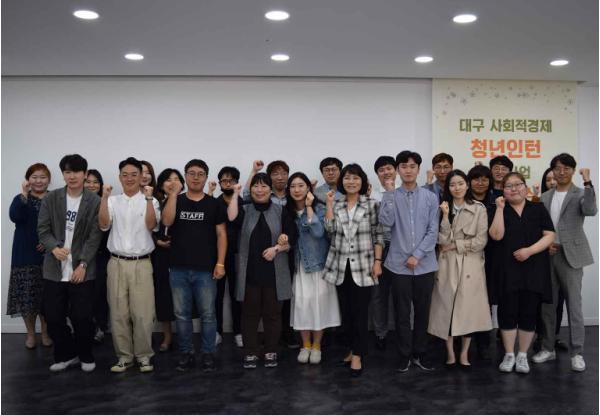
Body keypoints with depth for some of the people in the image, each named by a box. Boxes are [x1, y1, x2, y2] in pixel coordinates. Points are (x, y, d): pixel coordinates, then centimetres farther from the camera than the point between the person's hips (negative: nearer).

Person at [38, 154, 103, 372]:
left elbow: (95, 236, -5)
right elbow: (43, 229, 2)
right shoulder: (51, 198, 5)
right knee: (53, 316, 8)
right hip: (54, 270, 3)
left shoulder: (95, 201, -3)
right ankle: (66, 354, 28)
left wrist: (82, 264, -11)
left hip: (82, 270, -3)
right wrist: (54, 247, -17)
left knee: (82, 317, 1)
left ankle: (86, 356, 23)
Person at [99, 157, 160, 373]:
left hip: (141, 264, -2)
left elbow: (151, 225, -11)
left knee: (142, 313, -2)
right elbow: (103, 225, -4)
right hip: (116, 263, 2)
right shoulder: (112, 201, 9)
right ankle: (124, 356, 20)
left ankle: (143, 355, 14)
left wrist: (148, 198, -17)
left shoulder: (150, 201, 4)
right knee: (118, 313, 7)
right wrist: (104, 197, -11)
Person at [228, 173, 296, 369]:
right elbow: (232, 218, -16)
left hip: (274, 272, 0)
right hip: (249, 272, 1)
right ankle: (250, 353, 18)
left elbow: (293, 237, 0)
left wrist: (277, 248, -14)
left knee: (272, 313, 7)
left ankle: (271, 352, 21)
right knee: (250, 313, 7)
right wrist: (235, 194, -12)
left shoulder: (281, 211, 5)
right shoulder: (245, 210, 7)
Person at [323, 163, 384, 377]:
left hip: (363, 265, -3)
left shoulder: (371, 204, 0)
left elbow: (378, 235, -1)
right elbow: (330, 230, -6)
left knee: (360, 311, -1)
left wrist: (377, 261, -7)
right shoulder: (335, 204, 7)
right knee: (346, 310, 11)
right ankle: (352, 348, 25)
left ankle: (358, 355, 7)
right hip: (340, 266, 3)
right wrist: (329, 205, -7)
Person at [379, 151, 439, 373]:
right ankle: (405, 355, 19)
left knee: (422, 311, 10)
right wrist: (389, 192, -16)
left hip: (424, 264, 1)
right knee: (402, 312, 6)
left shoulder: (430, 197, 2)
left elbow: (433, 231, -2)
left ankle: (419, 354, 25)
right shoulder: (392, 196, 0)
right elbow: (386, 222, -16)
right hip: (399, 264, -1)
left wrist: (417, 255, -9)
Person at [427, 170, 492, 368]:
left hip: (470, 264, -1)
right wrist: (445, 215, -14)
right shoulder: (443, 208, 5)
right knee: (447, 307, 3)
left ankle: (464, 353, 16)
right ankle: (450, 353, 15)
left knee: (468, 308, 2)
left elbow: (481, 241, -6)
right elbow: (442, 240, -5)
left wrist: (455, 245, -6)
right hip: (447, 264, 2)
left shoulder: (479, 209, -1)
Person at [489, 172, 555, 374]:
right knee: (507, 312, 2)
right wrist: (500, 208, -11)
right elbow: (496, 235, -10)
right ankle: (509, 355, 16)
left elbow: (549, 235, 0)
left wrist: (530, 250, -14)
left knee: (529, 313, 4)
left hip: (533, 269, 0)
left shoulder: (538, 209, 7)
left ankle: (523, 355, 18)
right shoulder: (500, 211, 7)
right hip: (507, 270, 0)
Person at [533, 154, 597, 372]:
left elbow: (591, 210, -23)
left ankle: (576, 352, 8)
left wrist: (587, 182, -26)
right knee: (547, 304, 10)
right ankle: (548, 348, 22)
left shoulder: (580, 194, -1)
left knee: (573, 305, -2)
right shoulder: (544, 197, 12)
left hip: (570, 255, -4)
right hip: (547, 255, 5)